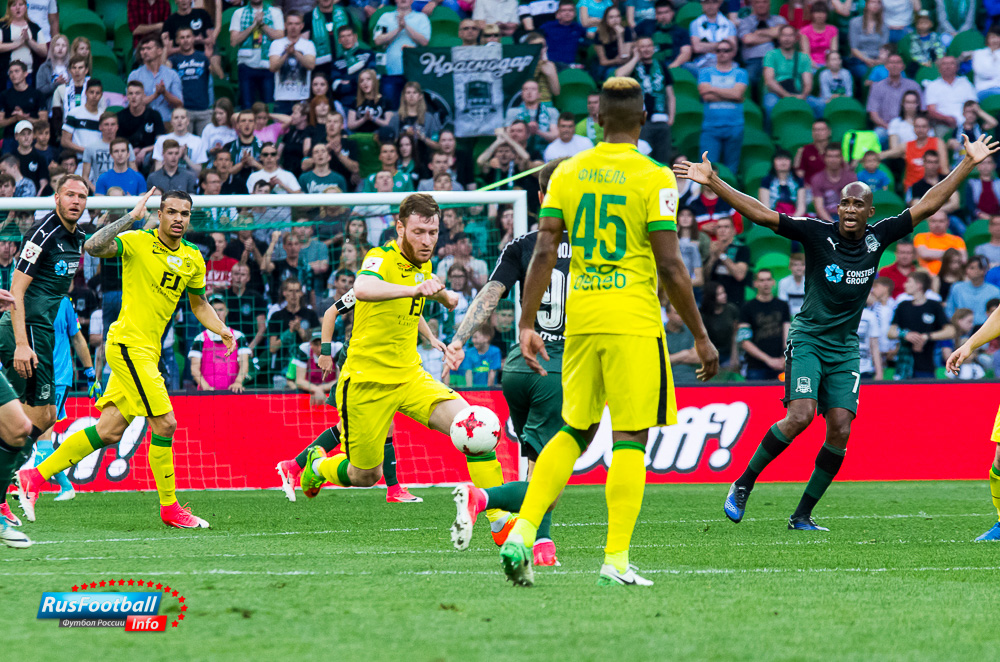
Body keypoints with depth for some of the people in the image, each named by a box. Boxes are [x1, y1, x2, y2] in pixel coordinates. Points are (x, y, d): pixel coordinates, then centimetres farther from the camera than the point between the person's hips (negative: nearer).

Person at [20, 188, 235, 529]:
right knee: (164, 423, -12)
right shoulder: (137, 242, -10)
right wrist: (131, 217, -30)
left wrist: (222, 329, 9)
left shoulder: (193, 258, 11)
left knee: (109, 431, 7)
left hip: (148, 351, 8)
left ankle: (35, 476, 15)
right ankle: (170, 508, -2)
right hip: (129, 344, -8)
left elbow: (199, 303, 25)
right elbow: (93, 247, -26)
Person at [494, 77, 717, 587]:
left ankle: (522, 531, 2)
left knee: (576, 431, 17)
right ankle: (616, 561, -4)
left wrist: (527, 324, 7)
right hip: (633, 319, -5)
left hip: (580, 317, 5)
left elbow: (544, 252, 2)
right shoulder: (653, 178, -6)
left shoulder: (568, 172, 6)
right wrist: (700, 336, -2)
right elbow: (670, 266, -9)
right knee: (631, 438, 0)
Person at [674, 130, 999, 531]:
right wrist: (713, 183, -23)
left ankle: (803, 514, 7)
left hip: (846, 348, 4)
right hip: (808, 339, -4)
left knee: (840, 430, -6)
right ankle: (743, 486, -4)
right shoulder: (817, 234, -9)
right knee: (801, 415, -21)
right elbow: (761, 215, -14)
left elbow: (926, 206, 6)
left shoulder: (878, 239, 1)